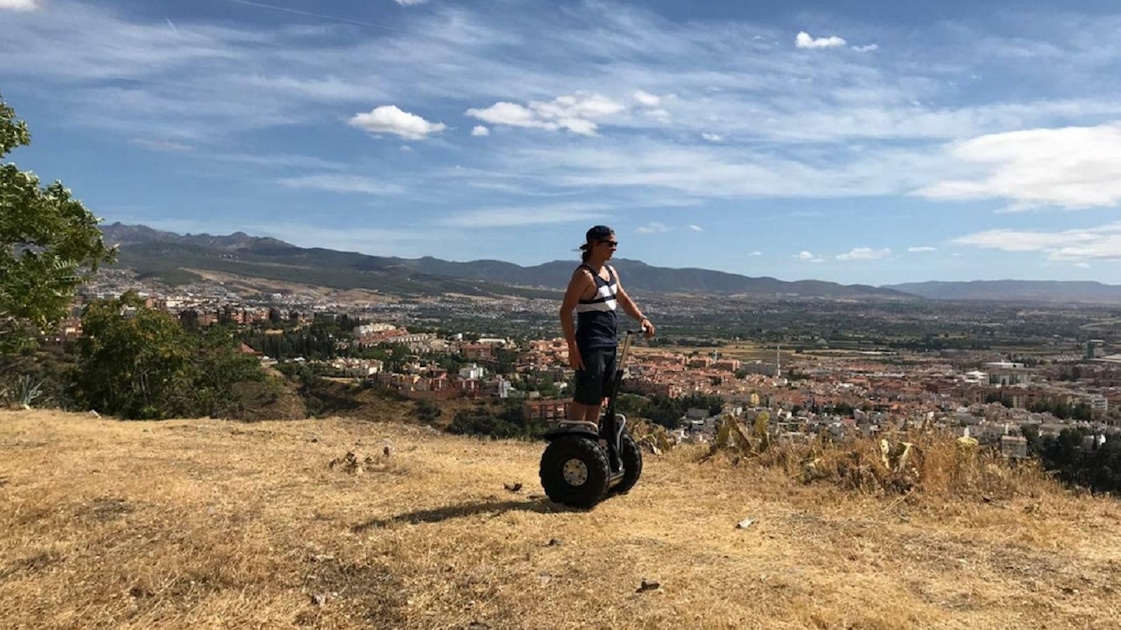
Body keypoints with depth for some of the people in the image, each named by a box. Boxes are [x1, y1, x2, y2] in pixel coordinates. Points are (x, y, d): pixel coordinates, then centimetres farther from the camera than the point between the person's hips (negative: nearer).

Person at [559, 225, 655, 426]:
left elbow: (623, 300, 23)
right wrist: (572, 348, -22)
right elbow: (565, 312, -17)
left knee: (598, 398, 15)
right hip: (592, 346, -9)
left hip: (610, 345, 9)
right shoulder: (584, 275, -14)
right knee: (584, 398, -5)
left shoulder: (610, 272, 12)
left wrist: (642, 318, 5)